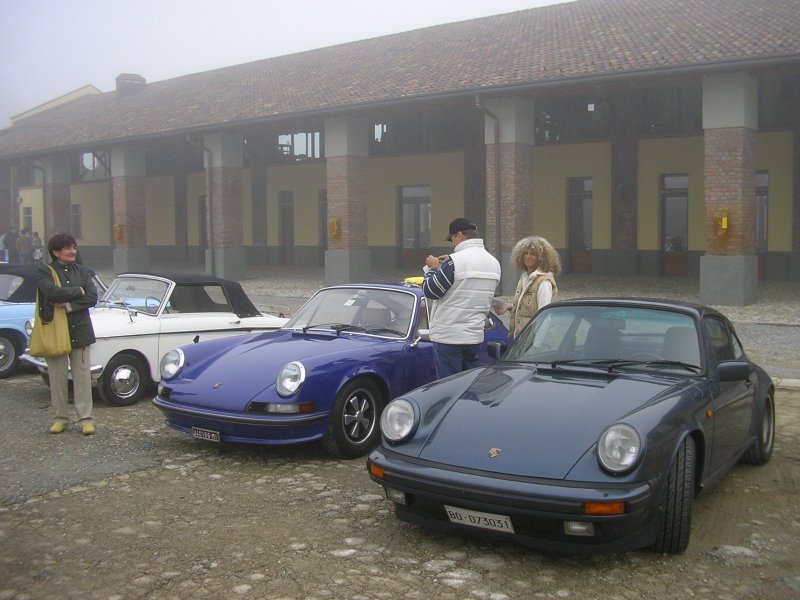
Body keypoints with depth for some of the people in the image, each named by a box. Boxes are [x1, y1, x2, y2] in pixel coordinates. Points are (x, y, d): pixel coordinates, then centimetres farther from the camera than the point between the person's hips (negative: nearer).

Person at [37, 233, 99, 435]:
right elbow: (52, 292, -20)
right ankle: (61, 417, 17)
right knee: (58, 377, 5)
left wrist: (69, 305, -15)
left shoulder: (82, 271, 8)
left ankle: (85, 418, 6)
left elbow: (93, 297, -3)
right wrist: (78, 291, -9)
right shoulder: (45, 271, -1)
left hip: (80, 330, 2)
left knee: (82, 375, 2)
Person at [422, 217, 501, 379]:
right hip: (475, 336, 7)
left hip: (448, 336, -7)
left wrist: (433, 268, 5)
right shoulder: (494, 263, 9)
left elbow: (431, 291, -12)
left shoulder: (456, 261, -16)